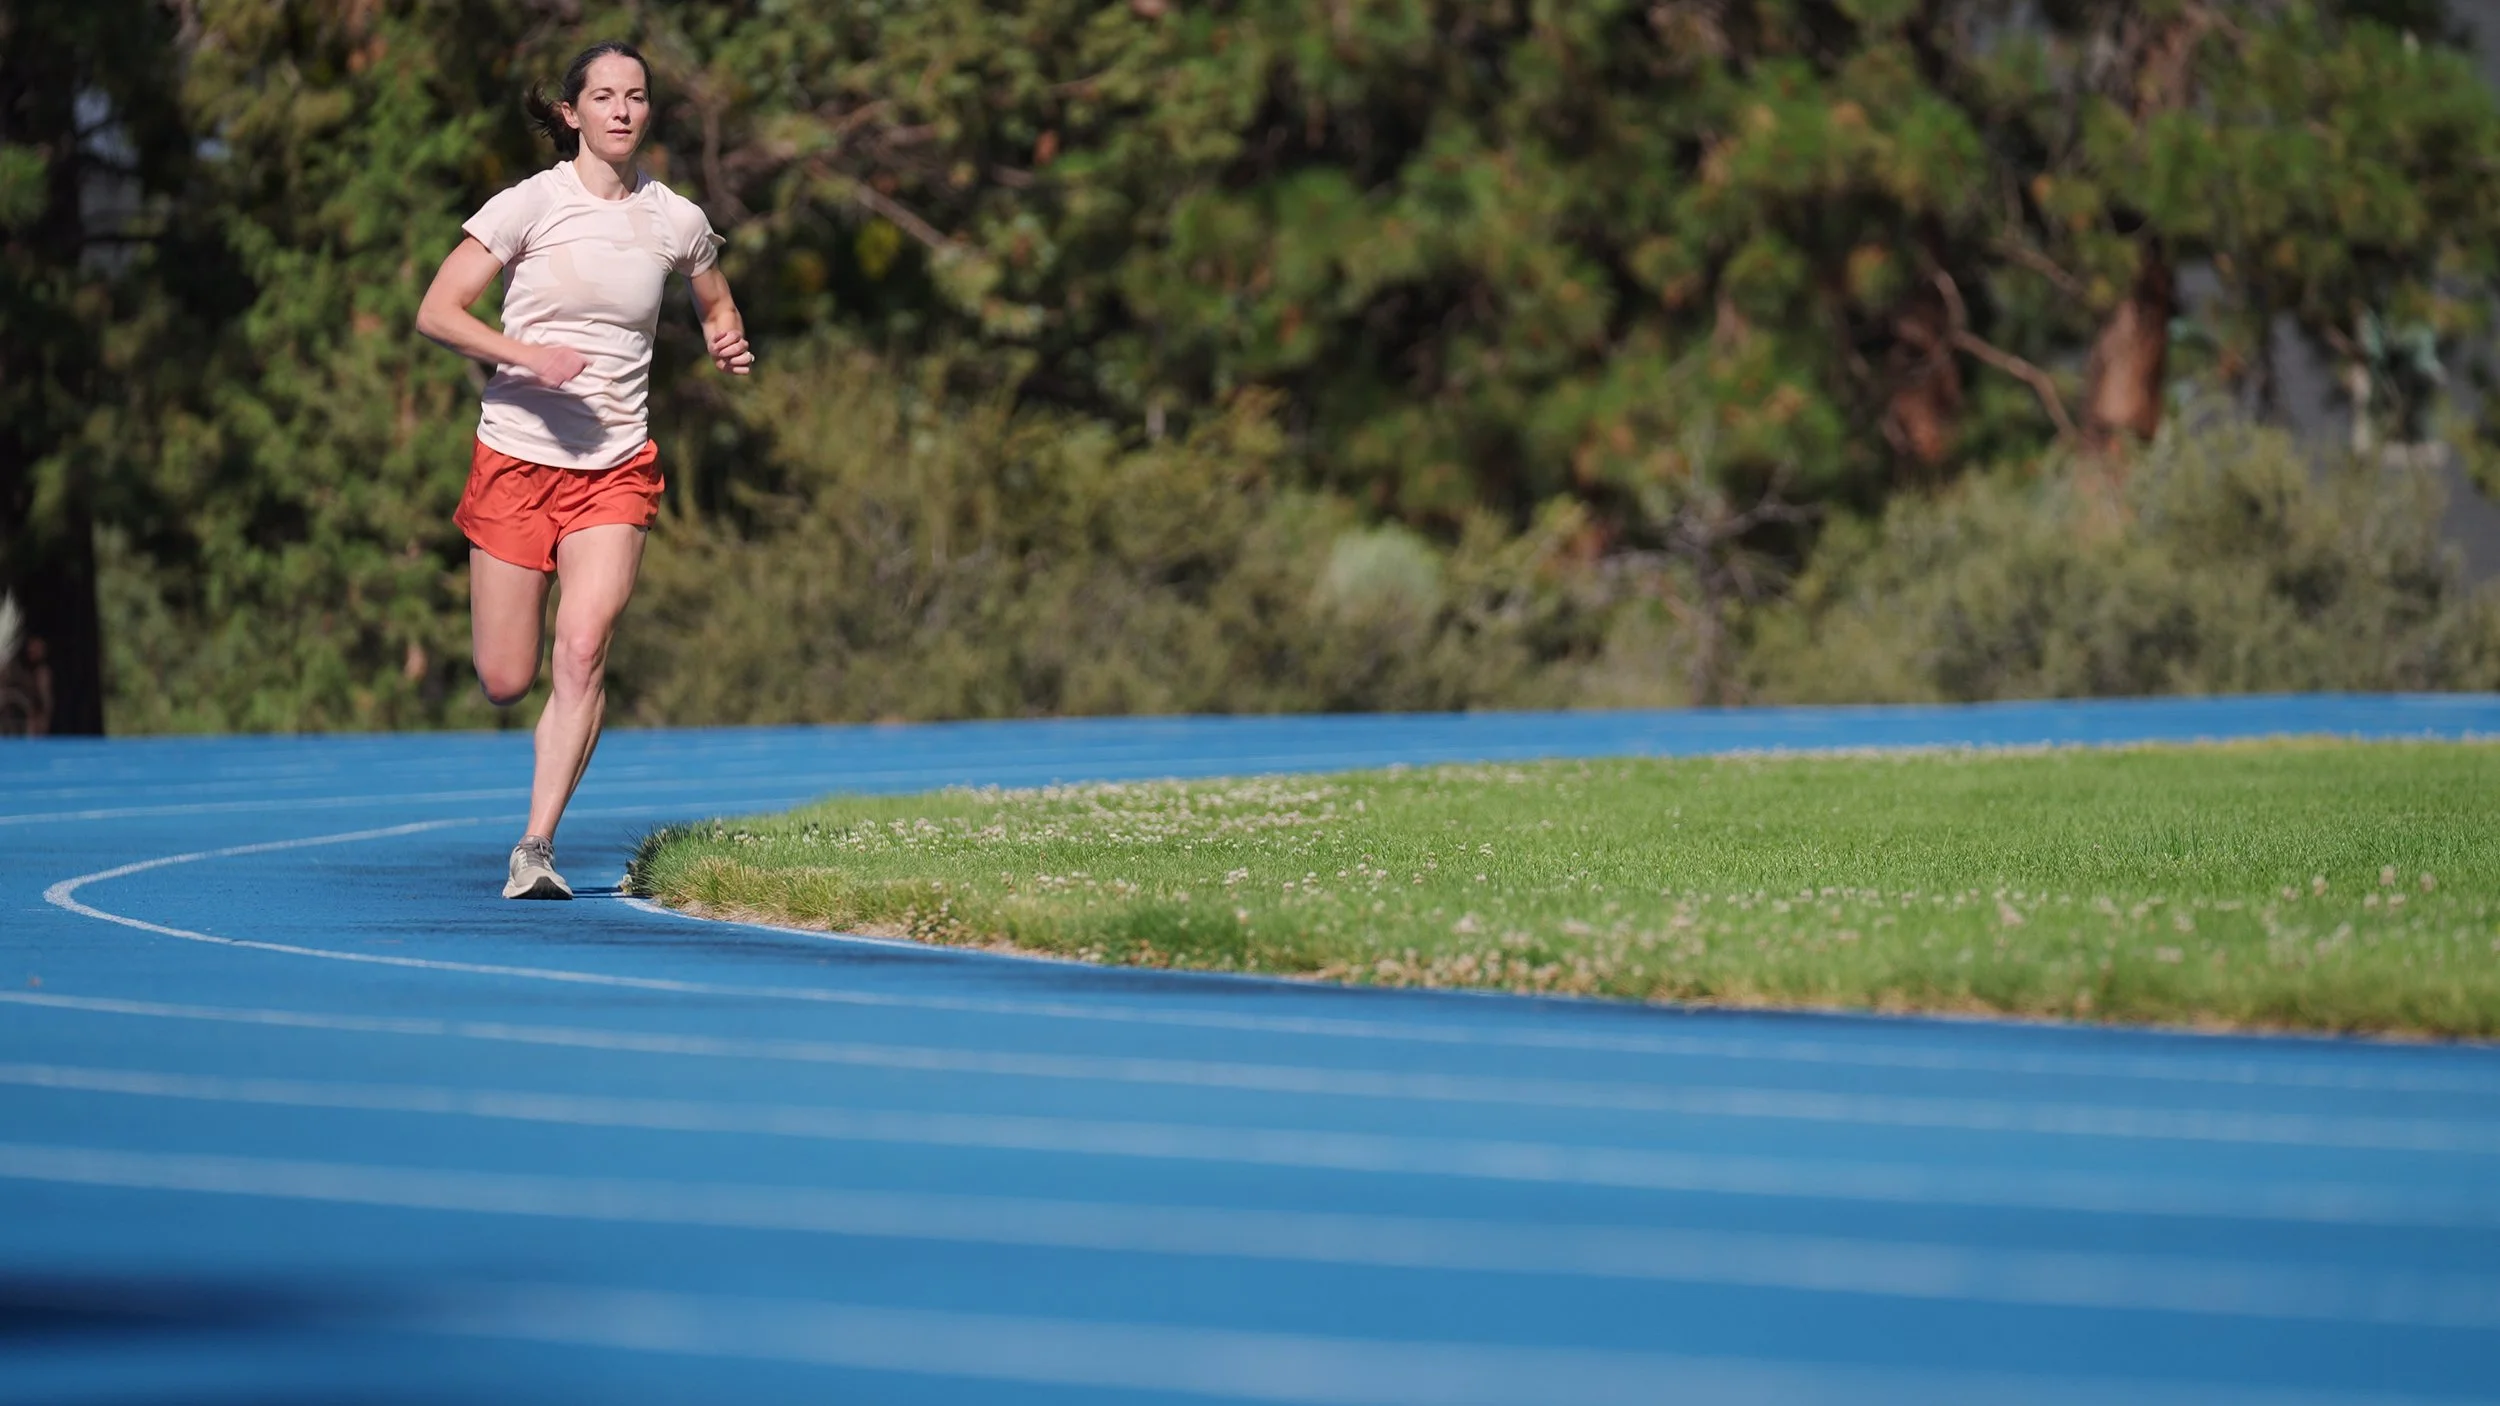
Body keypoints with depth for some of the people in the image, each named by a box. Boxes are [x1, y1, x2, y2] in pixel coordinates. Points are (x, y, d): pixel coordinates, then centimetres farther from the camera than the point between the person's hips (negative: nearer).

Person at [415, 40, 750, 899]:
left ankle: (536, 847, -16)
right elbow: (436, 313, -8)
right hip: (516, 455, -1)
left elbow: (715, 305, 24)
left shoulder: (676, 221, 4)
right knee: (505, 684, -2)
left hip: (616, 470, 1)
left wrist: (729, 345, 1)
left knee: (583, 651, -19)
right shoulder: (530, 205, -5)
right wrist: (529, 355, -22)